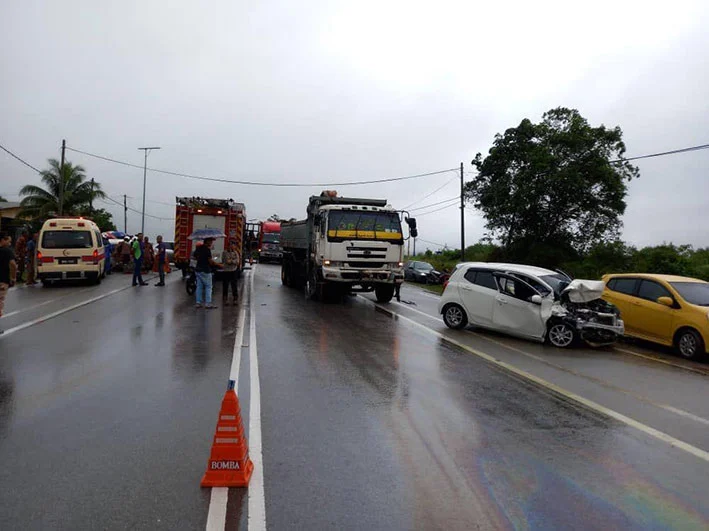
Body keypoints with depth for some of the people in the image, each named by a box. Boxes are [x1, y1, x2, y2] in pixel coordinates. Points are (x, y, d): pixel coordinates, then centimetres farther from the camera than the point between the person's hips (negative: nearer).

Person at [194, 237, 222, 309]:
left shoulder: (198, 248, 10)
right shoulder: (207, 249, -15)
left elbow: (195, 258, 18)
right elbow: (210, 261, -16)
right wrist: (218, 265, -6)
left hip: (198, 269, 8)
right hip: (205, 270, -8)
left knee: (199, 286, 10)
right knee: (208, 287, -2)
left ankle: (198, 303, 10)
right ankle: (208, 303, -5)